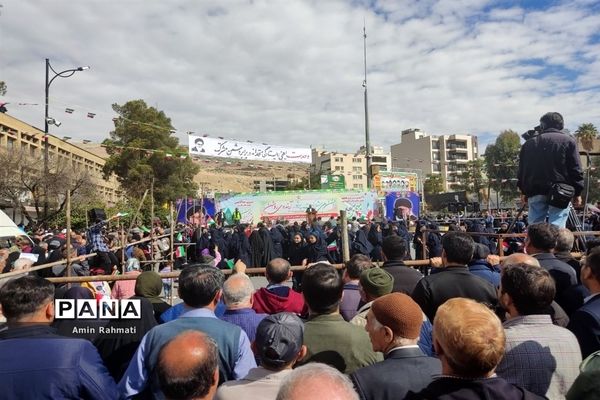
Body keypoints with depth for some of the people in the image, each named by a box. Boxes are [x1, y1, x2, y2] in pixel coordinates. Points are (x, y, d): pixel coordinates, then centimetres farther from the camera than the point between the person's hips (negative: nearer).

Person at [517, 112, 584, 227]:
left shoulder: (529, 142, 10)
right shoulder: (568, 141, 2)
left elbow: (522, 169, 12)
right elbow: (575, 169, -2)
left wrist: (524, 191, 19)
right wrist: (577, 193, 5)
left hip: (535, 192, 3)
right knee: (556, 226, -3)